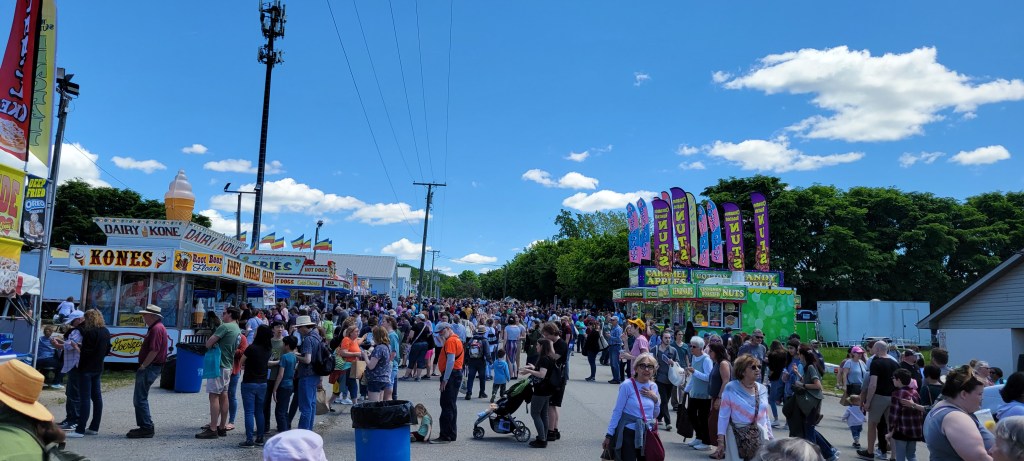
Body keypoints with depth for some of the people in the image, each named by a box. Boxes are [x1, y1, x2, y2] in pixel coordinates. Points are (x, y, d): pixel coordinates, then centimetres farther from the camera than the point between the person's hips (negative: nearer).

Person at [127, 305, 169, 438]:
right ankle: (146, 426, 22)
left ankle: (147, 428, -5)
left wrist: (143, 366, -18)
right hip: (150, 367, 11)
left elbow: (154, 351, -24)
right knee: (140, 398, 17)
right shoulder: (156, 328, 19)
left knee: (140, 399, -8)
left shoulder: (157, 329, -16)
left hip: (150, 368, -11)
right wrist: (143, 366, 18)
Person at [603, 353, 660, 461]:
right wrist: (609, 435, -8)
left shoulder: (653, 387, 4)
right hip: (628, 433, -5)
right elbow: (617, 411, -8)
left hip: (646, 434, 5)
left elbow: (655, 414, 14)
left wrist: (655, 399, -4)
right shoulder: (627, 385, -13)